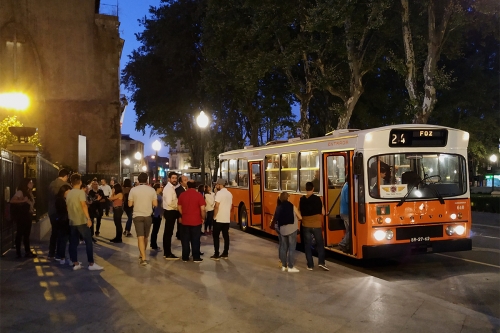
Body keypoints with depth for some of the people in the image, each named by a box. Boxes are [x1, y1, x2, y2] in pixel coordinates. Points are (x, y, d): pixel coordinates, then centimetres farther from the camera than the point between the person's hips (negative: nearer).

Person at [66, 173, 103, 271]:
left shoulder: (68, 193, 10)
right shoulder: (81, 192, -10)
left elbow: (67, 206, 14)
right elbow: (83, 205, -18)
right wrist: (88, 218, -18)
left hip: (72, 221, 7)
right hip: (81, 221, -7)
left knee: (73, 243, 9)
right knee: (89, 242, -1)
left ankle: (75, 264, 10)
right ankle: (91, 264, -2)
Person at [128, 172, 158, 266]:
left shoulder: (133, 190, -7)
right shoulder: (152, 190, -6)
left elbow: (130, 204, -5)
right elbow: (155, 204, -5)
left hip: (137, 216, -1)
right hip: (148, 216, 1)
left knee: (140, 237, -4)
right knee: (145, 237, 18)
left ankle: (143, 258, -13)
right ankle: (142, 254, 34)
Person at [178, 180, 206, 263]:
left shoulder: (182, 195, 0)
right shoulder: (198, 195, -10)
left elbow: (179, 207, 10)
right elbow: (202, 209, -13)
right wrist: (203, 218, 2)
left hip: (185, 221, 3)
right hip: (196, 221, -3)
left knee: (185, 240, 9)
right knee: (195, 240, 4)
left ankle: (185, 257, 13)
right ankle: (196, 257, 8)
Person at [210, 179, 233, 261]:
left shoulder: (219, 193, -14)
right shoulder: (229, 194, 11)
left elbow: (217, 206, -19)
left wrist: (214, 216, -9)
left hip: (219, 219, -7)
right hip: (227, 219, 7)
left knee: (216, 236, 0)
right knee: (226, 236, 10)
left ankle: (216, 255, 0)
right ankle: (225, 254, 13)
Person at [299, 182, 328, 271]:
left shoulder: (302, 199, -1)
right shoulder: (317, 198, -9)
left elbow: (300, 213, 7)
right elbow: (322, 213, -4)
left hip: (306, 225, 2)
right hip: (316, 225, -2)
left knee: (307, 245, 8)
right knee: (320, 244, 13)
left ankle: (310, 265, 9)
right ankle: (321, 262, 2)